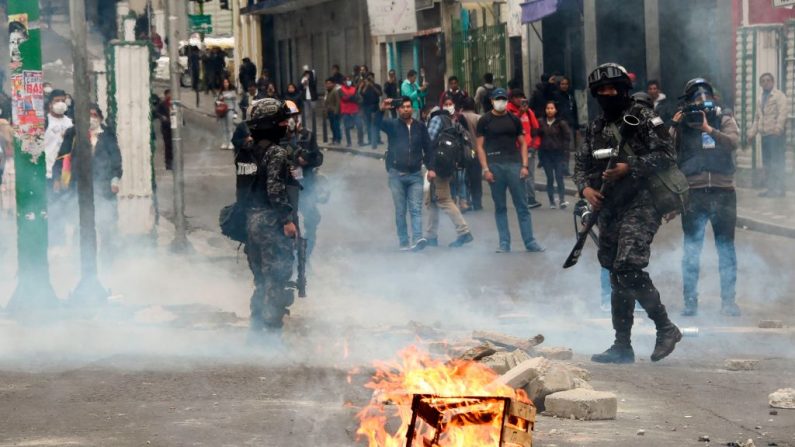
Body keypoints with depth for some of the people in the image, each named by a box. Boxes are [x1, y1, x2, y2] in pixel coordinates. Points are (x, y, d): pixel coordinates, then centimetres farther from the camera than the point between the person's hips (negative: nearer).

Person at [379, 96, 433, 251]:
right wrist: (381, 109, -31)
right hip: (396, 174, -1)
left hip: (415, 175, 1)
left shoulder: (420, 126, 7)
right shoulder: (392, 125, 3)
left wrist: (430, 167, 0)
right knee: (400, 211, 4)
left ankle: (417, 239, -19)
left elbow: (428, 148, 10)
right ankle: (404, 243, 6)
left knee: (416, 209, -9)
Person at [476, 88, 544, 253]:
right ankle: (504, 243, 8)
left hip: (514, 165, 1)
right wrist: (485, 169, -7)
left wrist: (524, 165, 0)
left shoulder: (514, 120, 11)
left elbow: (522, 143, 11)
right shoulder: (484, 121, 5)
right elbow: (480, 146, 2)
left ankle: (529, 241, 0)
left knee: (522, 205, -1)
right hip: (495, 166, -1)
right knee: (500, 207, 4)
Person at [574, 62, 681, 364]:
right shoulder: (596, 128, 17)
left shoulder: (643, 119, -4)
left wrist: (629, 167, -20)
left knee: (629, 268, -20)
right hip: (609, 209, 7)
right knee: (617, 278, 9)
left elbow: (666, 155, -11)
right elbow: (581, 164, 18)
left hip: (640, 205, -7)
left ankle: (665, 328, -6)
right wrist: (585, 187, -3)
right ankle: (622, 346, 15)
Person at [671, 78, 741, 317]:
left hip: (723, 192, 0)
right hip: (693, 193, 0)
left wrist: (708, 129, -23)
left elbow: (733, 141, -13)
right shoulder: (682, 124, 6)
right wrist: (674, 128, -15)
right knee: (691, 249, 2)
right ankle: (690, 301, 8)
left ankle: (728, 300, 11)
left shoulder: (724, 120, 6)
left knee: (726, 248, 4)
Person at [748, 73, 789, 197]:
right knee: (767, 162, 9)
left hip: (776, 134, -8)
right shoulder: (761, 99, 21)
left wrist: (778, 128, -30)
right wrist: (752, 133, 18)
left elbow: (783, 112, -17)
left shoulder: (778, 95, -3)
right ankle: (771, 188, 14)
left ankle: (780, 188, -8)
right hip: (765, 134, 8)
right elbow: (757, 118, 27)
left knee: (777, 162, -9)